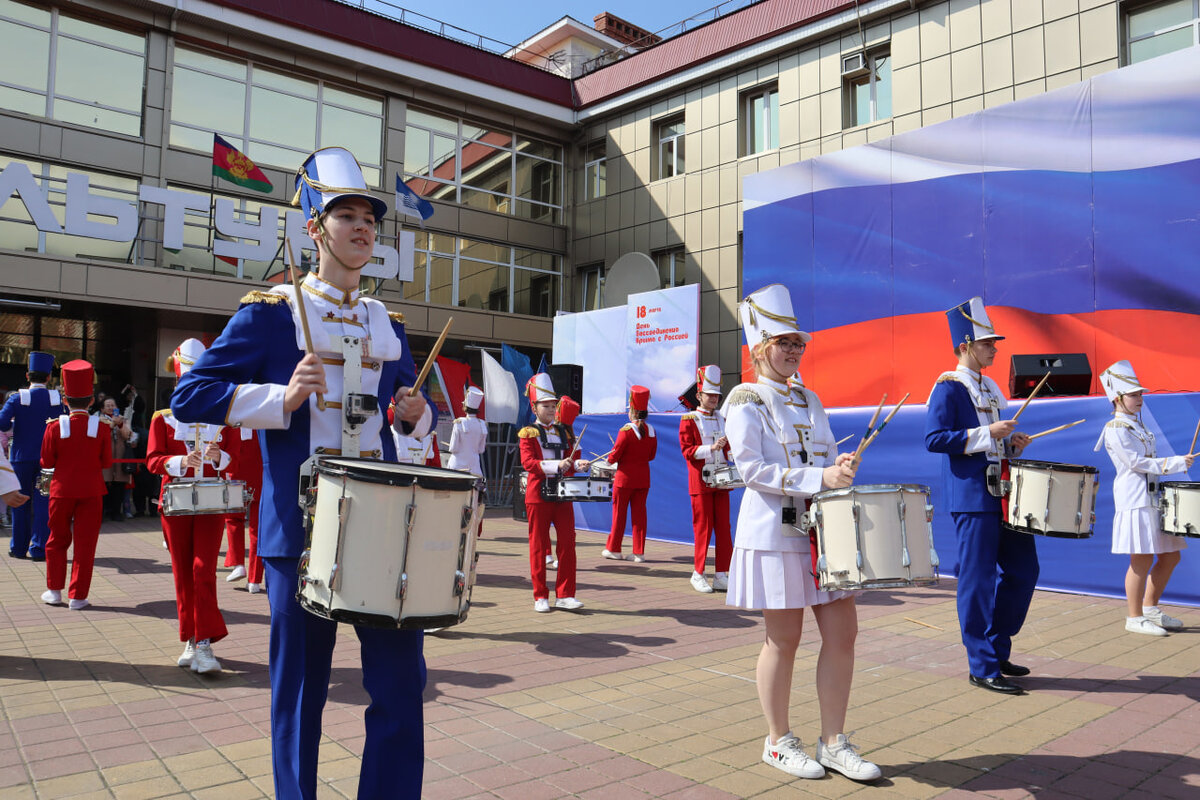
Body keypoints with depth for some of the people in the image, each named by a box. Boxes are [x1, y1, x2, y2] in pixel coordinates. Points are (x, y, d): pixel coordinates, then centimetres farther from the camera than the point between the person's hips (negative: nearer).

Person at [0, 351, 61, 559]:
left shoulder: (18, 398, -6)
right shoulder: (57, 398, -2)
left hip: (22, 457, 0)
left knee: (21, 503, 11)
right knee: (44, 503, 4)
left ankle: (19, 548, 20)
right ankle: (39, 548, 3)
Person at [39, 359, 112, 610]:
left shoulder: (55, 426, -8)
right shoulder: (101, 426, -8)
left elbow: (47, 462, -2)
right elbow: (107, 462, -2)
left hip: (62, 490, 1)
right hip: (92, 492, 0)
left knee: (57, 542, 17)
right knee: (85, 545, 5)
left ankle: (55, 591, 23)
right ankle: (78, 596, 7)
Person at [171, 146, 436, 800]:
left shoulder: (387, 323, 13)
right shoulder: (271, 312, -1)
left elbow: (412, 403, 23)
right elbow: (189, 397, -5)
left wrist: (418, 414, -1)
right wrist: (282, 398, -19)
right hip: (301, 523, -4)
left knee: (401, 678, 3)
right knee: (301, 684, 8)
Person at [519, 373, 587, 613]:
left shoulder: (564, 431, 14)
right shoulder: (528, 433, -1)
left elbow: (569, 459, 16)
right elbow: (528, 462, -13)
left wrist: (578, 464, -7)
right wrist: (557, 465, -24)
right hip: (539, 494, -4)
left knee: (567, 543, 0)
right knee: (539, 546, 3)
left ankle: (565, 595, 7)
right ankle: (541, 597, 12)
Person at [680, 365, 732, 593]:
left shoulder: (722, 419, 15)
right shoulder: (689, 419, -2)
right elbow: (687, 451, -9)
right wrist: (711, 448, -20)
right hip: (701, 481, -5)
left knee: (723, 528, 4)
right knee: (703, 528, -1)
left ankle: (721, 575, 10)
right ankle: (698, 574, 10)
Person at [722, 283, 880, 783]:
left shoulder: (809, 399, 14)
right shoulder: (745, 401, -6)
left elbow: (826, 457, 15)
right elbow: (752, 469, -16)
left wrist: (840, 468, -8)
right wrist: (819, 478, -22)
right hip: (775, 532, -6)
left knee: (843, 631, 5)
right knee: (784, 639, 3)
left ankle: (834, 742, 19)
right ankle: (778, 742, 21)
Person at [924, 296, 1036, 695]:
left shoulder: (991, 387, 17)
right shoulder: (948, 387, -9)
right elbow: (934, 439, -18)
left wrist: (1012, 442, 4)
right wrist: (987, 433, -21)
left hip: (1005, 494, 9)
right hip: (973, 499, -9)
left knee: (1023, 569, 13)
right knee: (978, 580, -2)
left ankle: (997, 647, 26)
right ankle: (983, 666, 8)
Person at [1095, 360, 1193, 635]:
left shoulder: (1138, 425, 18)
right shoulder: (1115, 429, -10)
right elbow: (1136, 462, -16)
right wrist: (1176, 463, -14)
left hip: (1154, 497, 9)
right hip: (1135, 501, -9)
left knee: (1171, 555, 12)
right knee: (1142, 560, -6)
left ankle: (1150, 608, 25)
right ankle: (1135, 618, 5)